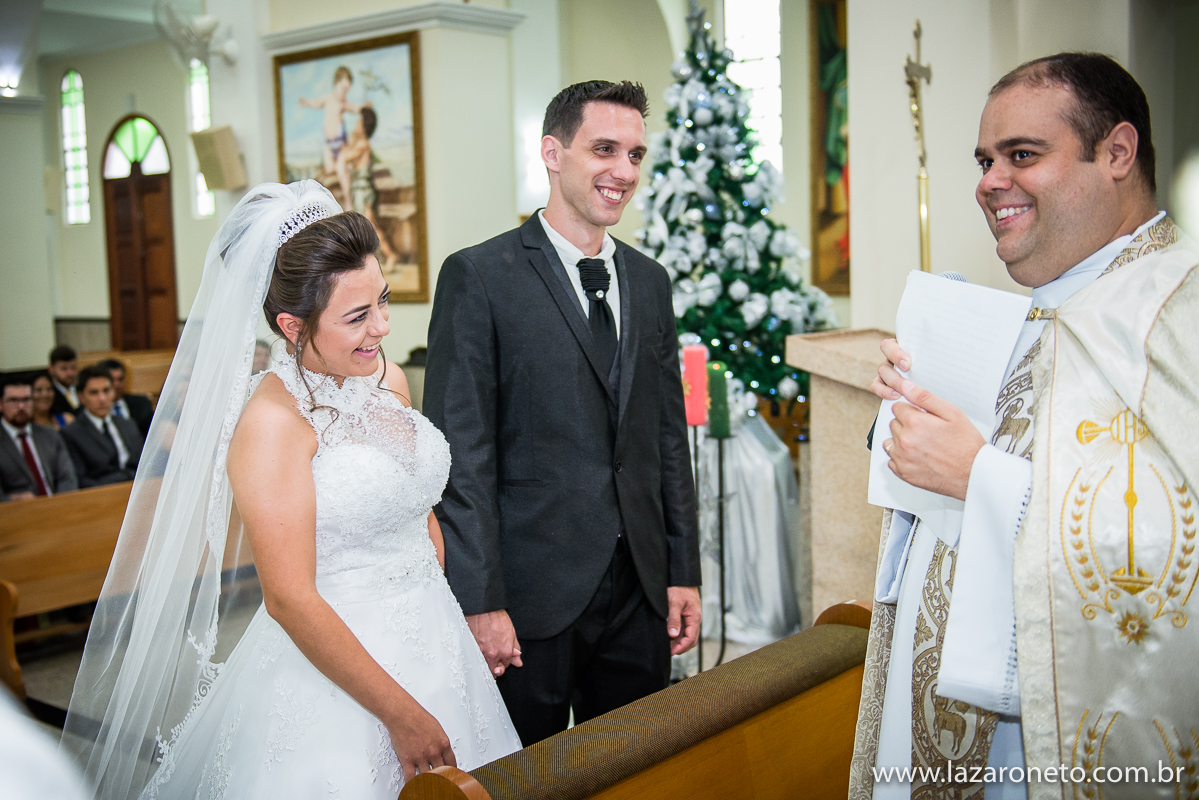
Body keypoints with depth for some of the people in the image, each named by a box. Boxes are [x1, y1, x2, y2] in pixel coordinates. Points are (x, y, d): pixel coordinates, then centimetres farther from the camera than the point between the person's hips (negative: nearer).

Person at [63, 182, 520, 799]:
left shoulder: (388, 379, 1)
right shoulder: (270, 423, -20)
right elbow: (291, 599, -21)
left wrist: (466, 614, 12)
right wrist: (402, 714, -17)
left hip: (433, 648, 7)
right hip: (333, 670, -7)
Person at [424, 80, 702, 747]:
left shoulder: (650, 281, 11)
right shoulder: (479, 277, -7)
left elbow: (669, 435, 13)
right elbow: (462, 453, -11)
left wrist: (684, 571, 10)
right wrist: (480, 601, -14)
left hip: (640, 591, 5)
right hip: (531, 594, -5)